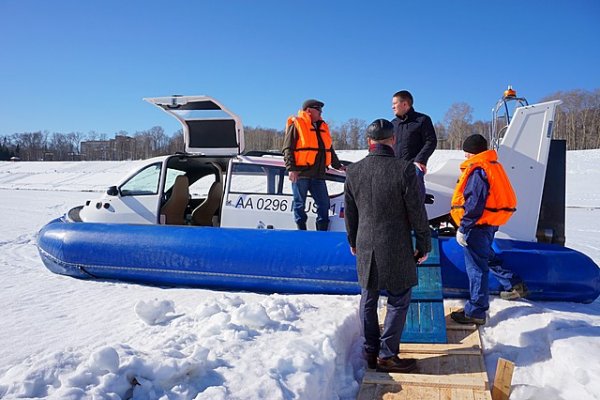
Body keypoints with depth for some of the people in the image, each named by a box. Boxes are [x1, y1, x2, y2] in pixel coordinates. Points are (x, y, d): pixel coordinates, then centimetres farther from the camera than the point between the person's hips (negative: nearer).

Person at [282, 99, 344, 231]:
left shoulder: (322, 127, 19)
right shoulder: (296, 125, -2)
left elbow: (329, 149, 28)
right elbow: (288, 149, -7)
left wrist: (338, 165, 29)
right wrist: (291, 168, -17)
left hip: (318, 174, 6)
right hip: (300, 173, -6)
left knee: (324, 203, 4)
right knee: (300, 204, 2)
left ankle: (322, 231, 12)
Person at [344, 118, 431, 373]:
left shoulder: (353, 172, -1)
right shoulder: (404, 169, -16)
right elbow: (417, 213, -11)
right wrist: (424, 245, 3)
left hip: (365, 248, 5)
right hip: (396, 249, -4)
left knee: (368, 300, 16)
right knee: (398, 301, 10)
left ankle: (371, 352, 26)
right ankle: (387, 355, 15)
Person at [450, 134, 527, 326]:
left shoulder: (477, 170, -19)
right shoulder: (494, 166, 12)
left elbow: (474, 204, -24)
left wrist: (463, 228, -19)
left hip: (478, 225, -10)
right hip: (490, 223, 10)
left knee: (476, 267, -2)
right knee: (486, 257, 28)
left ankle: (475, 312, 6)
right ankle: (514, 284, 34)